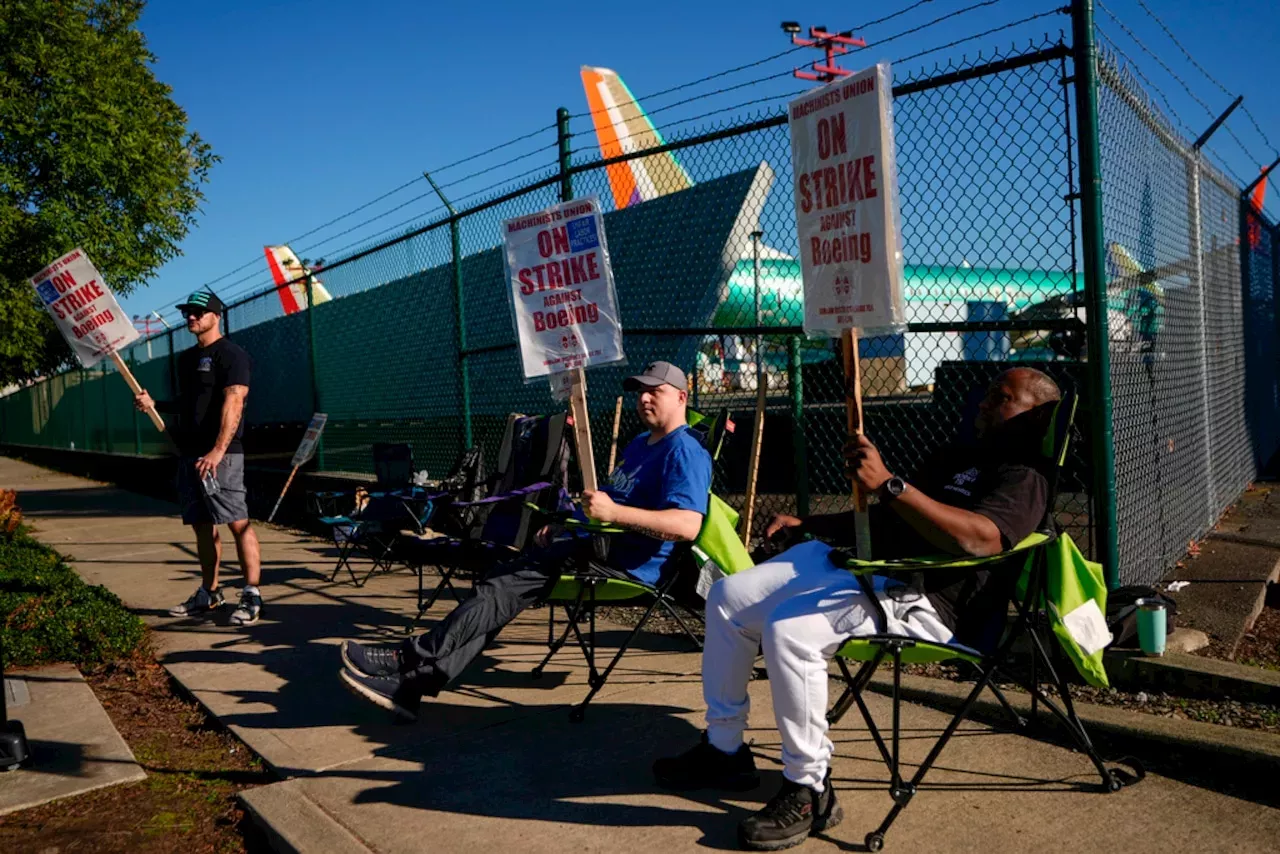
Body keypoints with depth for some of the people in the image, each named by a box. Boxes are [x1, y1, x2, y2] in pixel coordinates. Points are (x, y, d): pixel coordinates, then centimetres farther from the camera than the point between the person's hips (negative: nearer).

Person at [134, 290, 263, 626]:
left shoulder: (232, 355, -8)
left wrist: (218, 452, -27)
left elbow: (232, 405, -19)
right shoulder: (187, 358, 19)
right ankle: (209, 593, 23)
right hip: (189, 453, 9)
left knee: (238, 522, -10)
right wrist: (154, 404, 13)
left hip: (220, 455, -9)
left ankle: (252, 596, -8)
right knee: (203, 526, 13)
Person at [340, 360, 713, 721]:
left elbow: (687, 526, -27)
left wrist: (614, 512, -32)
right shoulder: (639, 444, 21)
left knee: (509, 582, -20)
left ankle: (411, 660, -19)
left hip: (629, 563, -10)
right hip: (596, 543, 10)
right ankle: (415, 681, -14)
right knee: (503, 583, -7)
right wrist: (563, 526, 13)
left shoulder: (684, 452, -12)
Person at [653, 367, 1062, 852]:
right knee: (727, 597, 5)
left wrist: (888, 485, -34)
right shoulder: (957, 458, 25)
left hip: (918, 596, -10)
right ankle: (724, 749, 14)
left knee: (789, 629, -34)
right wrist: (806, 525, 22)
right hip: (851, 559, 10)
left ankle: (810, 792, -18)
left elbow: (980, 538, -28)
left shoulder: (1023, 479, -5)